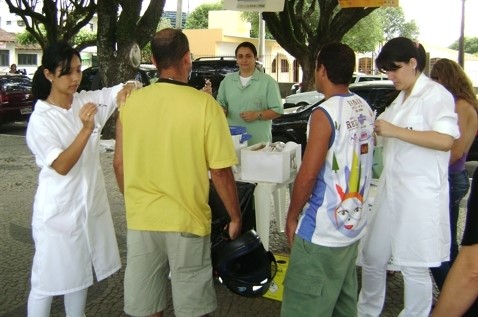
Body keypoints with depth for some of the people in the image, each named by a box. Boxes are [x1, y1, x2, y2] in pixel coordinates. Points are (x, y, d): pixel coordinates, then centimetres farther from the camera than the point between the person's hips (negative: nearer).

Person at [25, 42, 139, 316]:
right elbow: (62, 166, -21)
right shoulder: (40, 120, -15)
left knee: (80, 273, 20)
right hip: (59, 210, -5)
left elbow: (127, 89, 1)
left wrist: (127, 91, -23)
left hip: (91, 203, 6)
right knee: (48, 280, 5)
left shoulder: (87, 101, -2)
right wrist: (86, 129, -32)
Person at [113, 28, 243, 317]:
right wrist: (235, 217, 2)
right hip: (187, 220, -3)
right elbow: (220, 172, -12)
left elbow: (120, 164, 4)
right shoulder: (205, 104, -14)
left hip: (141, 219, 3)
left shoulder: (131, 102, -4)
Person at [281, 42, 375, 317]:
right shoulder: (364, 109, 6)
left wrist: (292, 216, -6)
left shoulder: (325, 113, -19)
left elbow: (308, 174, -18)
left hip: (322, 231, -9)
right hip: (353, 224, 9)